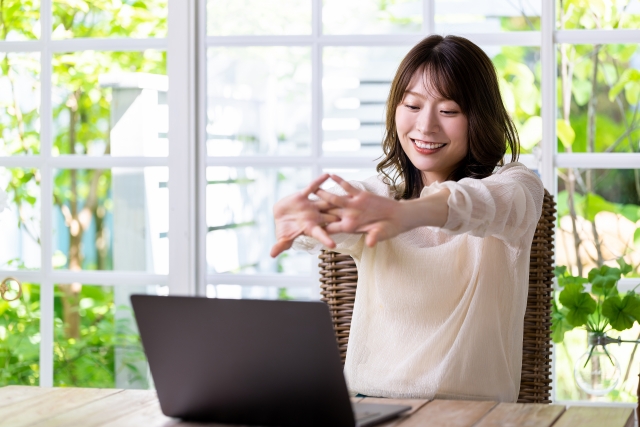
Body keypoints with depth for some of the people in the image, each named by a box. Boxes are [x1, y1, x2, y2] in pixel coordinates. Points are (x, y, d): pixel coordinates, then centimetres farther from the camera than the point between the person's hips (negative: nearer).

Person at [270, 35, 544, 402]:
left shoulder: (515, 185, 1)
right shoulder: (377, 194, 10)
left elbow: (490, 202, -24)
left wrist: (408, 214, -45)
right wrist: (304, 215, -38)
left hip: (474, 412, -1)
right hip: (367, 408, 2)